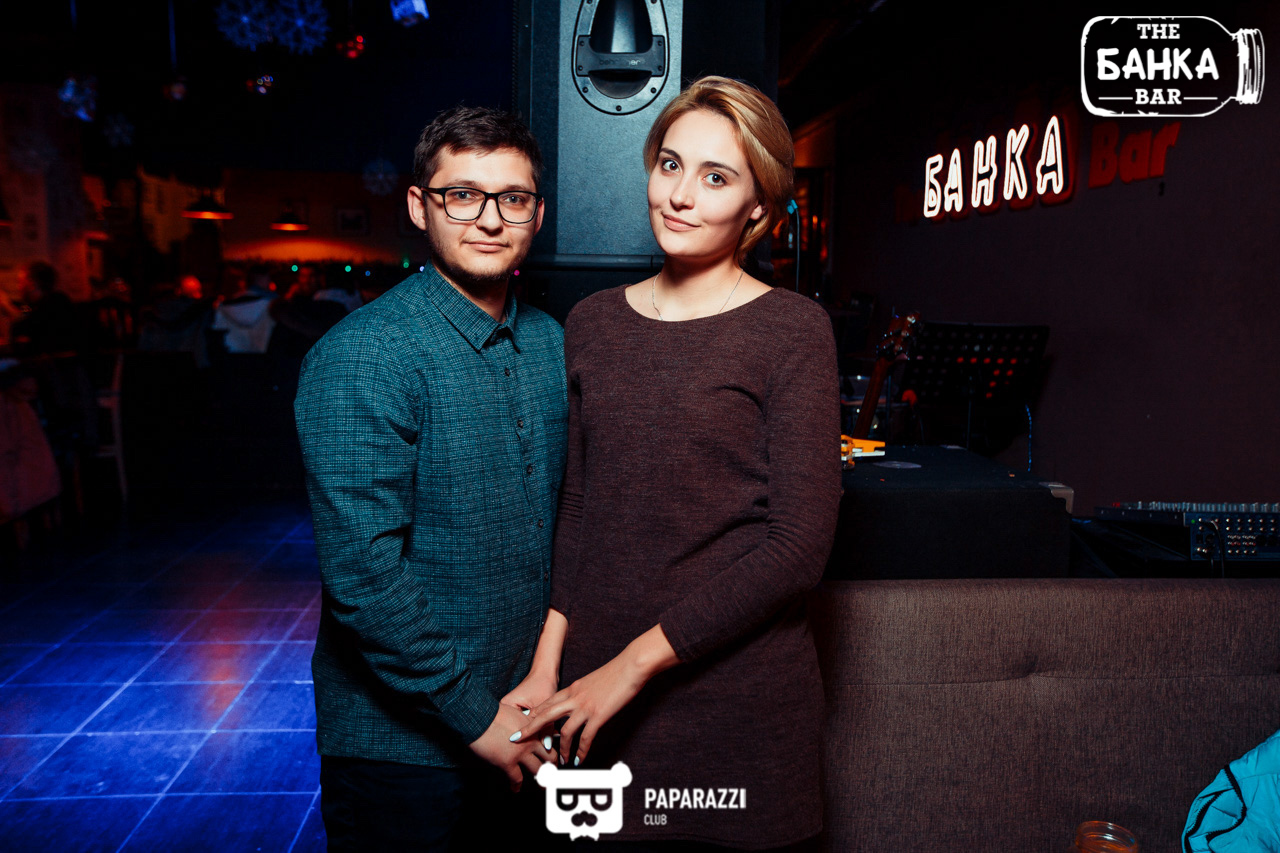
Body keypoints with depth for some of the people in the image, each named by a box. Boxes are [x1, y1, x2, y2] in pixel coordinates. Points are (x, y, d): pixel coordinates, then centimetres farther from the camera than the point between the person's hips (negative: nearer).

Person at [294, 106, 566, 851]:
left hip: (521, 722, 7)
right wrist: (472, 712, -17)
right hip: (405, 743, -6)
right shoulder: (364, 357, -18)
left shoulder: (550, 343, 4)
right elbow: (363, 570, -22)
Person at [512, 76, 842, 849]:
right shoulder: (592, 323, 5)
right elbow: (577, 509, 9)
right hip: (594, 698, 4)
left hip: (735, 696, -3)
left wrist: (635, 664, -13)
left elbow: (799, 545, -12)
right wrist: (548, 665, -2)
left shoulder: (791, 329, -8)